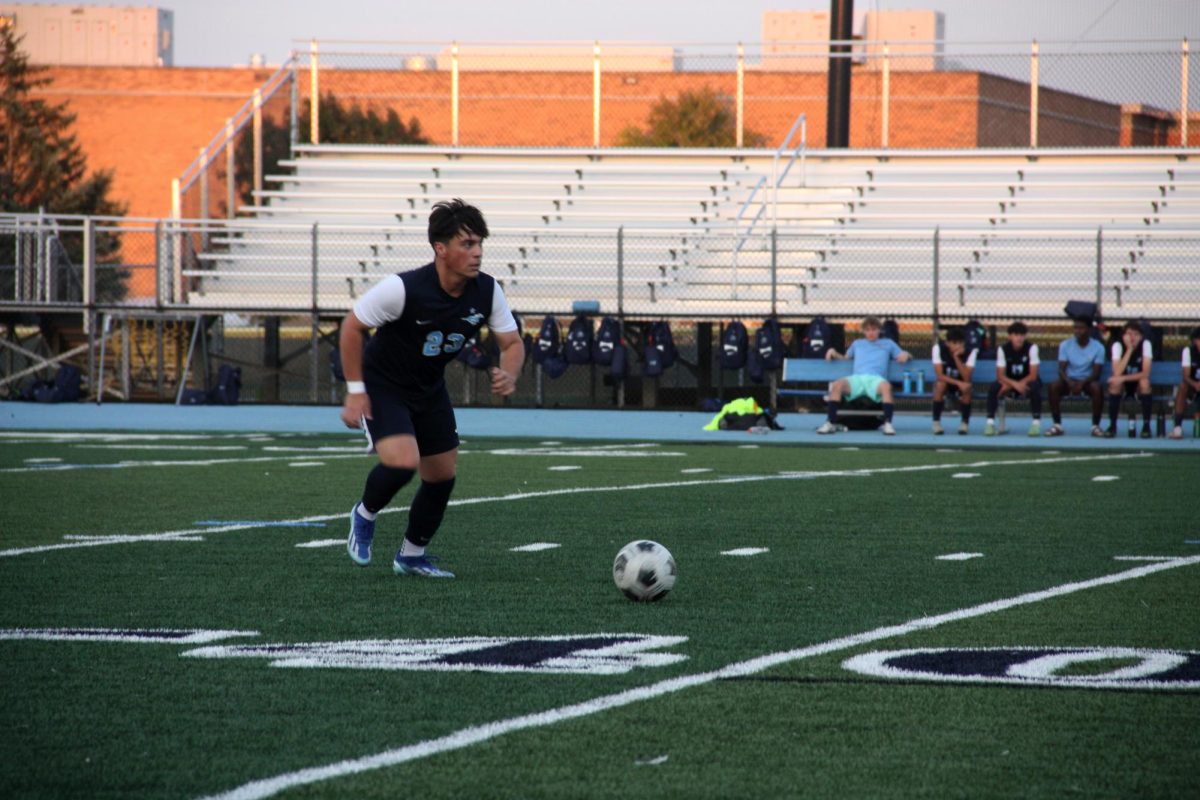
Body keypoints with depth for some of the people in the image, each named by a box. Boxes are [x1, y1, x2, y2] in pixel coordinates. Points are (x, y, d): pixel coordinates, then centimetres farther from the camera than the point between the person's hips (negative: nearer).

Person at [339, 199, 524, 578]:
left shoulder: (486, 291, -14)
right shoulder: (404, 289, -29)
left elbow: (512, 342, -4)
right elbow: (352, 326, -17)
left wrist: (509, 374, -27)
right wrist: (355, 390, -18)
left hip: (430, 389, 6)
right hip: (382, 386, -6)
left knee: (442, 476, 9)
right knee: (402, 462, -26)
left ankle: (411, 555, 32)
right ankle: (364, 515, 7)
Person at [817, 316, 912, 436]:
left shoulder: (888, 343, 28)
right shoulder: (857, 344, 34)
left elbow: (902, 356, 25)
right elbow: (845, 358, 37)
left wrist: (905, 354, 1)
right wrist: (834, 353, 17)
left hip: (876, 379, -2)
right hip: (857, 379, 2)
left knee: (886, 386, -40)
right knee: (837, 384, -31)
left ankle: (887, 424, -41)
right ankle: (831, 423, -31)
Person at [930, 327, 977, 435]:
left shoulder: (971, 351, -20)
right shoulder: (938, 348, -21)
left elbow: (966, 378, -29)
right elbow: (939, 375, -25)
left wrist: (956, 357, -37)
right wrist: (958, 383, -38)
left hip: (961, 383, 0)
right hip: (946, 382, 0)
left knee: (967, 388, -34)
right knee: (940, 385, -36)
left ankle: (965, 423, -12)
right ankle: (936, 422, -20)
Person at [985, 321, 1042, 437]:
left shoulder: (1031, 348, -16)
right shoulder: (1003, 349, -11)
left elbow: (1033, 375, -20)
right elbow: (1000, 376, -14)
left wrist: (1015, 384, -28)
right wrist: (1014, 384, -34)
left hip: (1027, 381, -1)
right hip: (1010, 382, 1)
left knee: (1035, 387, -36)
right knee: (993, 387, -28)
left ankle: (1036, 422, -26)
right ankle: (990, 422, -20)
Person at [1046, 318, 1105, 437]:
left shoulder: (1098, 347, -7)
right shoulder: (1065, 345, -3)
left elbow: (1096, 373, -12)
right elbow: (1061, 370, -9)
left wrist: (1082, 383, -31)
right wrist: (1070, 382, -31)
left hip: (1088, 381, -1)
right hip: (1069, 380, 1)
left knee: (1097, 388, -35)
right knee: (1054, 386, -30)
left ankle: (1095, 426, -22)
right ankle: (1057, 425, -22)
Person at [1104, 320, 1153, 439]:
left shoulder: (1145, 344, -15)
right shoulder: (1118, 345, -15)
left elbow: (1146, 373, -23)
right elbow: (1117, 373, -29)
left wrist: (1123, 378, -33)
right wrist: (1129, 350, -30)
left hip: (1139, 385, 0)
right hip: (1123, 386, 0)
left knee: (1144, 382, -33)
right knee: (1115, 383, -33)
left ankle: (1146, 425, -21)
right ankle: (1112, 425, -20)